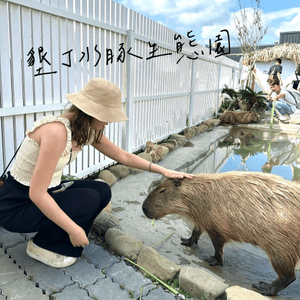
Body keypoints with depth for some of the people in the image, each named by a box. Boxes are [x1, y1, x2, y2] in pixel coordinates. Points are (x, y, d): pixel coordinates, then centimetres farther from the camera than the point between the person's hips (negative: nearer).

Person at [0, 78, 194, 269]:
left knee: (103, 192, -4)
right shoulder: (56, 131, -32)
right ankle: (43, 246, 2)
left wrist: (162, 170, 0)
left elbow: (124, 156, 4)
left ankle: (65, 245, 11)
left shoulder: (90, 131, -4)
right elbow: (36, 193, -31)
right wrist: (73, 229, -26)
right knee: (89, 199, -22)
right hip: (16, 205, -8)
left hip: (48, 192, 8)